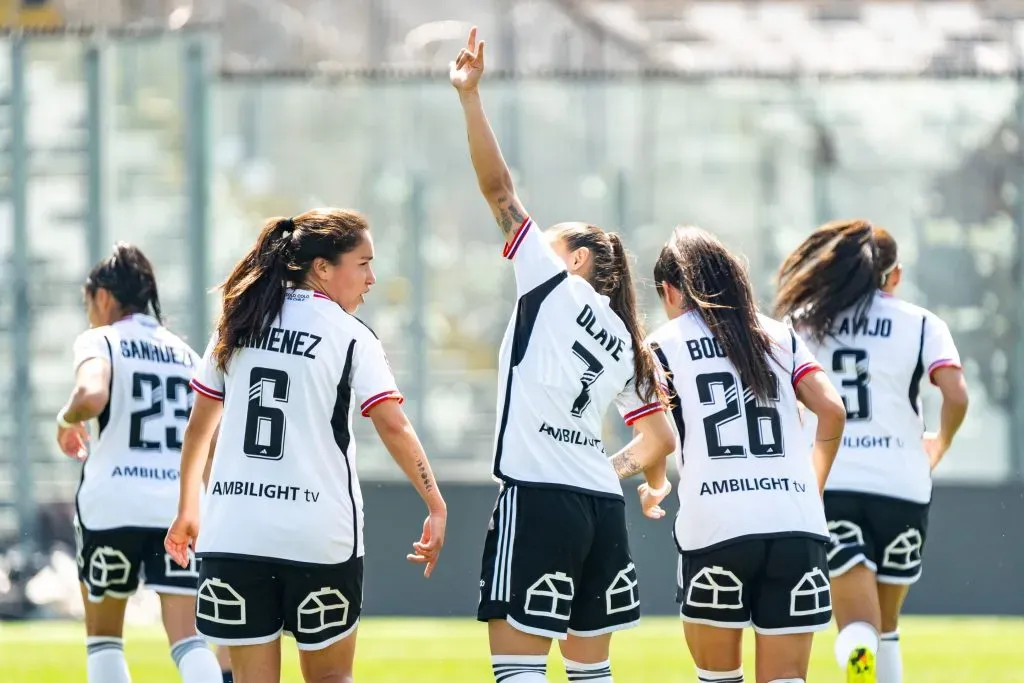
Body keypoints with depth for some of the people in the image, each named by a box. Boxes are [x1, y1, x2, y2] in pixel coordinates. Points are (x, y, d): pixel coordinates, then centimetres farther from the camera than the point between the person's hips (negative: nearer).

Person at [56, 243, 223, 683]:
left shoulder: (99, 341, 1)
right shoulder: (185, 353, 18)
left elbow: (91, 395, -21)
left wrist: (67, 419, 0)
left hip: (112, 500, -4)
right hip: (181, 503, 4)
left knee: (103, 635, 14)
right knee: (186, 635, -4)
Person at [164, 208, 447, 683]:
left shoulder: (239, 324, 10)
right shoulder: (350, 336, -4)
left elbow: (199, 425, 15)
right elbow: (393, 427, -13)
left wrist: (187, 509, 24)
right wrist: (436, 506, -10)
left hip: (234, 532, 3)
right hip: (318, 534, -3)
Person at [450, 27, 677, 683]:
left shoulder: (554, 286, 2)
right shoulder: (624, 343, 20)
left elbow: (499, 189, -2)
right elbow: (661, 435, 23)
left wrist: (470, 94, -1)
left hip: (540, 498, -8)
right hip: (601, 505, 8)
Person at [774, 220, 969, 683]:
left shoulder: (802, 321, 9)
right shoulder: (920, 324, 4)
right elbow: (956, 396, -8)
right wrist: (940, 444, 12)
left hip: (827, 484, 0)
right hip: (900, 484, 0)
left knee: (857, 626, -5)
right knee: (886, 626, 16)